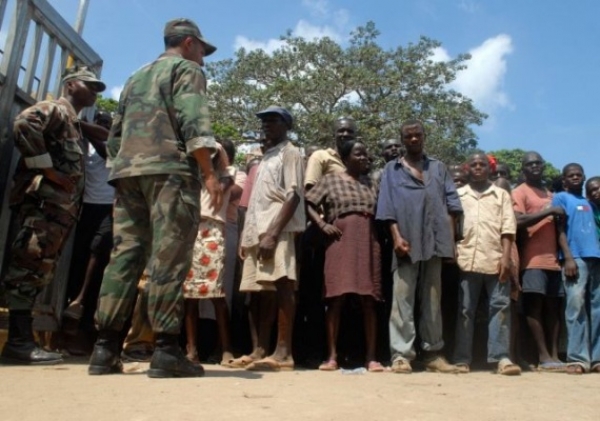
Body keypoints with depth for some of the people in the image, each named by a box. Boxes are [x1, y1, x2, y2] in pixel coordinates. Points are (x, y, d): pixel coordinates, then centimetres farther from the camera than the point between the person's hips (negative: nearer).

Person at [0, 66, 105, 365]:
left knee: (38, 271, 6)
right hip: (43, 201, -10)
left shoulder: (75, 125, 30)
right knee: (30, 266, -14)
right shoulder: (54, 109, 3)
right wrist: (47, 168, -17)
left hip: (60, 207, 10)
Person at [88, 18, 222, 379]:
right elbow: (193, 121, -9)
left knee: (125, 254, 3)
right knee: (168, 257, -11)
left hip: (127, 170, 7)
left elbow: (116, 133, 25)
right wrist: (209, 172, -14)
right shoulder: (187, 69, 8)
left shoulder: (136, 77, 31)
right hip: (169, 169, -7)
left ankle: (105, 348, -1)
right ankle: (167, 349, -14)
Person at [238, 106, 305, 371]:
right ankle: (261, 350, 11)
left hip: (278, 231, -8)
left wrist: (273, 234, -21)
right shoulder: (265, 158, 28)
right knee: (261, 290, 6)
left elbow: (294, 196, -10)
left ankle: (283, 353, -14)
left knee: (282, 286, -13)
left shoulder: (290, 153, 3)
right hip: (257, 231, 9)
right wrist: (248, 236, 16)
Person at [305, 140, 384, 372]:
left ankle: (371, 357, 4)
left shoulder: (370, 183, 18)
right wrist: (323, 225, -8)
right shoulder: (330, 180, 7)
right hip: (340, 243, -3)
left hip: (368, 244, 3)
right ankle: (332, 356, 0)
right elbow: (308, 203, 4)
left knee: (369, 300, 0)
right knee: (336, 298, -6)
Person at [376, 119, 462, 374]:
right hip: (407, 242, -3)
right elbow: (387, 207, 1)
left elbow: (451, 203, 11)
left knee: (432, 301, 8)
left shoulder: (438, 168, 19)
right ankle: (401, 355, -4)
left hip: (435, 241, 3)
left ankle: (433, 354, 14)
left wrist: (450, 238, 0)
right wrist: (396, 237, -13)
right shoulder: (392, 170, 12)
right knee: (402, 300, -5)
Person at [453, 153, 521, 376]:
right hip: (466, 260, 0)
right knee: (465, 310, 1)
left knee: (500, 307, -4)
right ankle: (462, 359, 4)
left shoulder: (502, 195, 14)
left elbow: (508, 228, 5)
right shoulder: (457, 195, 16)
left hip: (495, 260, 0)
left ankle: (501, 357, -2)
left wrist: (506, 257, -6)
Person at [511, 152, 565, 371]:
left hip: (553, 258, 7)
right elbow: (519, 221, -14)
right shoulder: (519, 192, 2)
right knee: (535, 305, -8)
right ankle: (544, 356, -6)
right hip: (533, 259, -7)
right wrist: (548, 211, -13)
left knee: (553, 306, 4)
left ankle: (554, 354, 6)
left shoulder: (551, 195, 24)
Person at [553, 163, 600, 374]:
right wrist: (568, 258, -12)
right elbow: (560, 230, -2)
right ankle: (578, 358, -9)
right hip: (575, 258, -6)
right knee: (576, 308, -10)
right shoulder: (561, 198, 7)